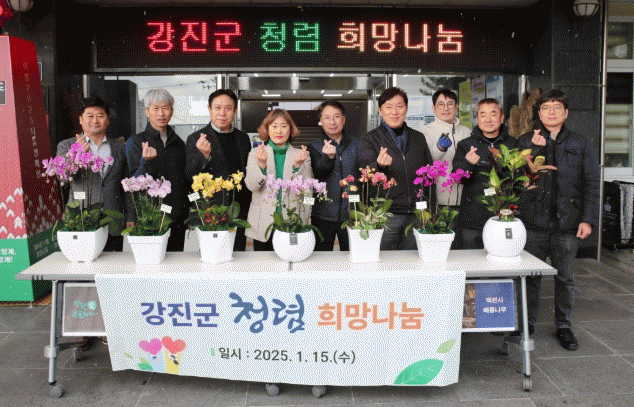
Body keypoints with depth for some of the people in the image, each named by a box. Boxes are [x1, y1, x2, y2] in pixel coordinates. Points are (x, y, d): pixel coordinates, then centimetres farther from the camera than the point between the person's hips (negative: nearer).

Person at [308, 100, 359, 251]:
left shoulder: (356, 145, 8)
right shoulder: (315, 147, 4)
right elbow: (318, 173, -13)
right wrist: (328, 157, -33)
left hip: (350, 214, 1)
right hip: (323, 214, -1)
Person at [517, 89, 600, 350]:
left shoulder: (580, 145, 8)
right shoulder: (526, 142, 7)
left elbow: (592, 183, 5)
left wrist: (588, 219, -3)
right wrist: (534, 149, -14)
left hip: (567, 222, 1)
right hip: (533, 221, 0)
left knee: (564, 277, 10)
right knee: (531, 276, 6)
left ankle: (563, 326, 24)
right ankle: (528, 323, 21)